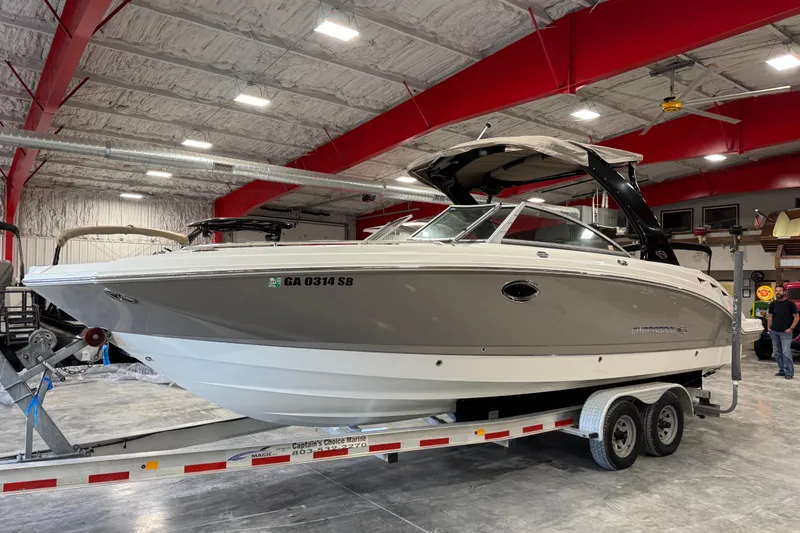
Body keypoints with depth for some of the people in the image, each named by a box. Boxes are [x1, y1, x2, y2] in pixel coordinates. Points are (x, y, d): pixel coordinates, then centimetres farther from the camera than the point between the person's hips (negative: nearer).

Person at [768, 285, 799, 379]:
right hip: (774, 332, 5)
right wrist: (769, 327, 7)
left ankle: (789, 373, -5)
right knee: (777, 352, 9)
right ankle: (782, 370, 19)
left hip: (785, 332, -5)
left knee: (786, 352, -11)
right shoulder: (773, 304, 9)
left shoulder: (790, 303, -4)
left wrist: (791, 328, -10)